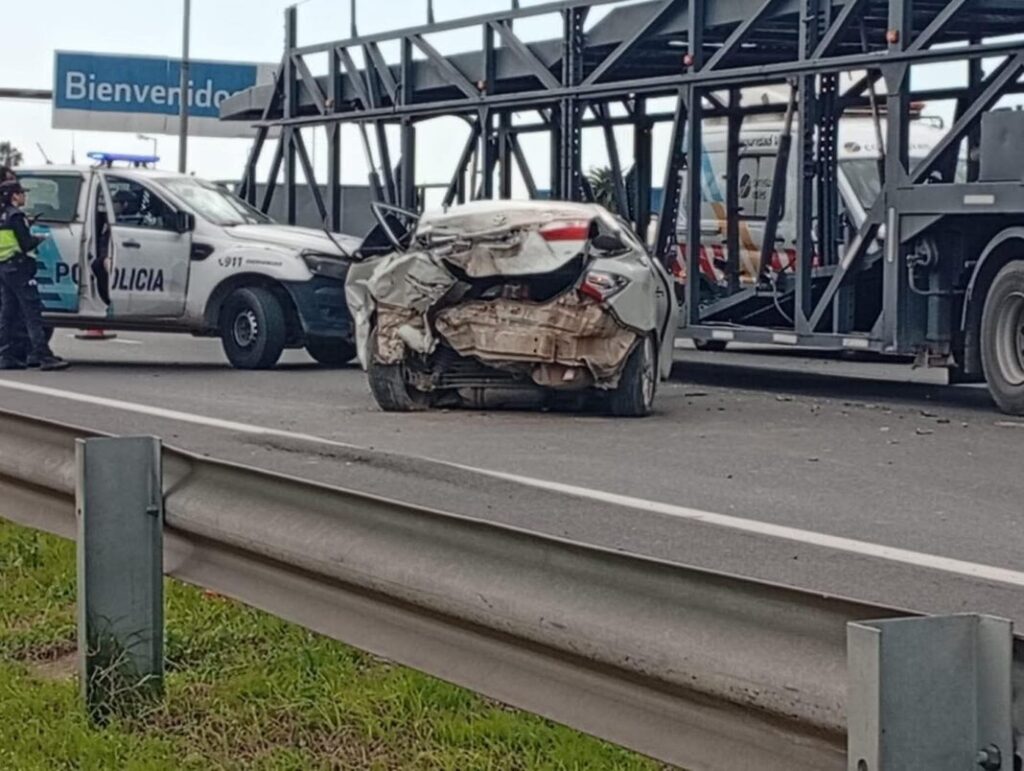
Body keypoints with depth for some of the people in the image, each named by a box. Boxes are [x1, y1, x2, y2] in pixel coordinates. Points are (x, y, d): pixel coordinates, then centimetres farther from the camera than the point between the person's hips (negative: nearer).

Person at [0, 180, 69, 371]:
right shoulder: (15, 216, -12)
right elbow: (26, 244, -16)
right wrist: (41, 239, 1)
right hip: (18, 268, -9)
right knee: (33, 313, -10)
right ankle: (43, 355, -15)